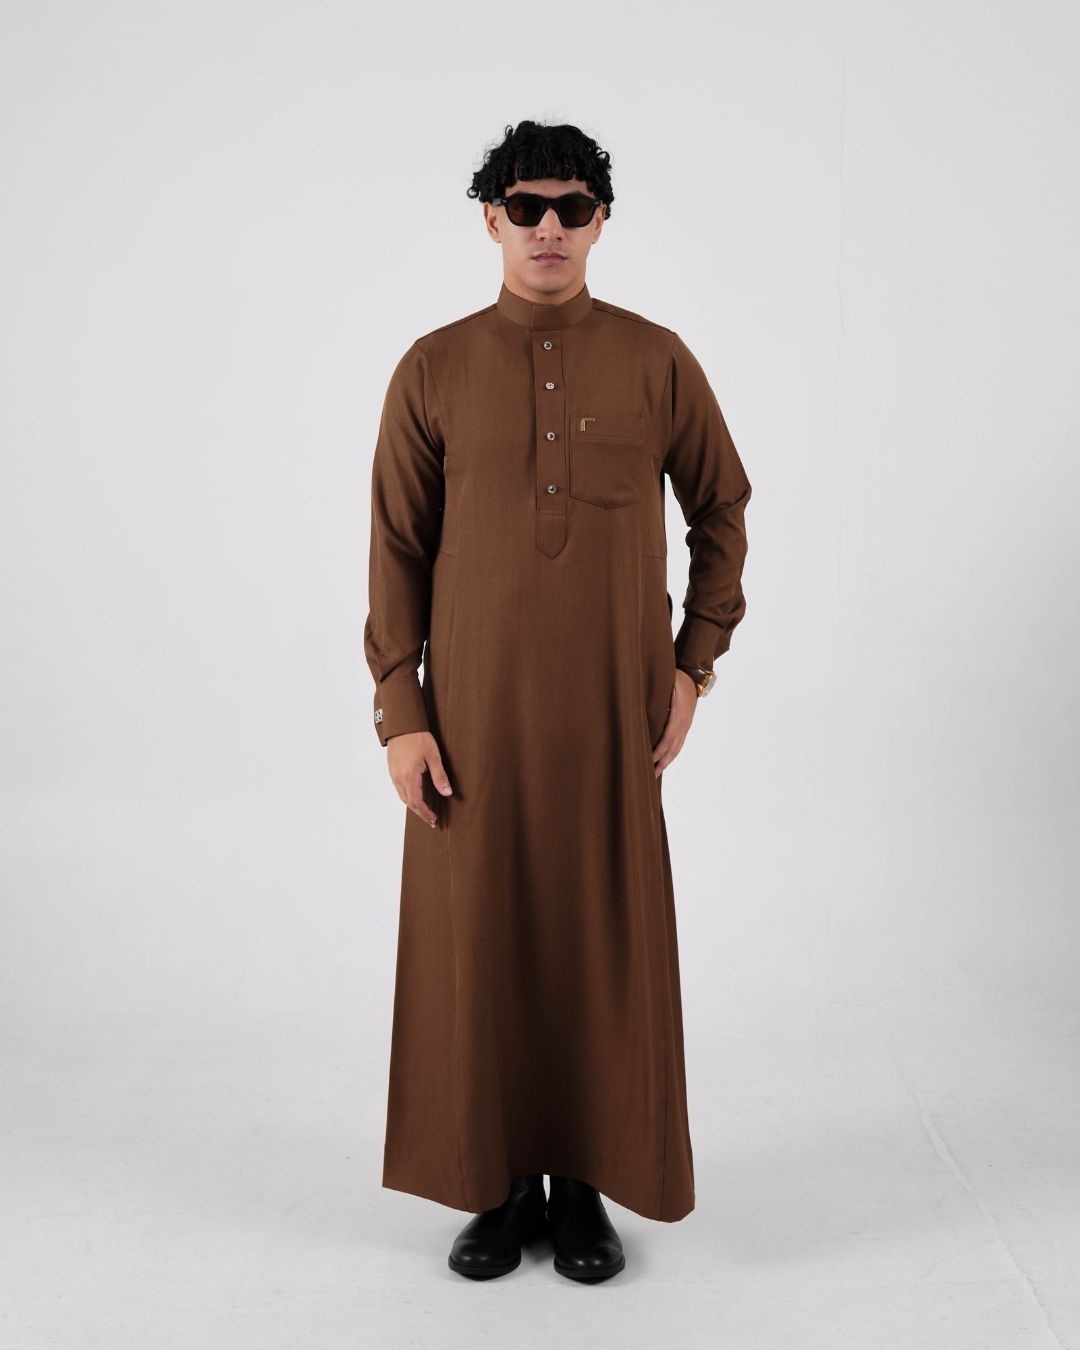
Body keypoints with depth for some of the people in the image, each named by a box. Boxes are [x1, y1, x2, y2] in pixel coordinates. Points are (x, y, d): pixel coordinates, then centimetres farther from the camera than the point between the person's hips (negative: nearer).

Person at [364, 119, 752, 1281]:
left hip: (613, 709, 0)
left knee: (605, 939, 5)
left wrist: (693, 666, 4)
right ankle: (498, 1185, 23)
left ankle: (587, 1186, 22)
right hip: (474, 707, 0)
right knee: (479, 935, 6)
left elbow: (721, 512, 11)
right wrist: (399, 714, -4)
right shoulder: (434, 369, 2)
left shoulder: (657, 360, 3)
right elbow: (397, 549, 2)